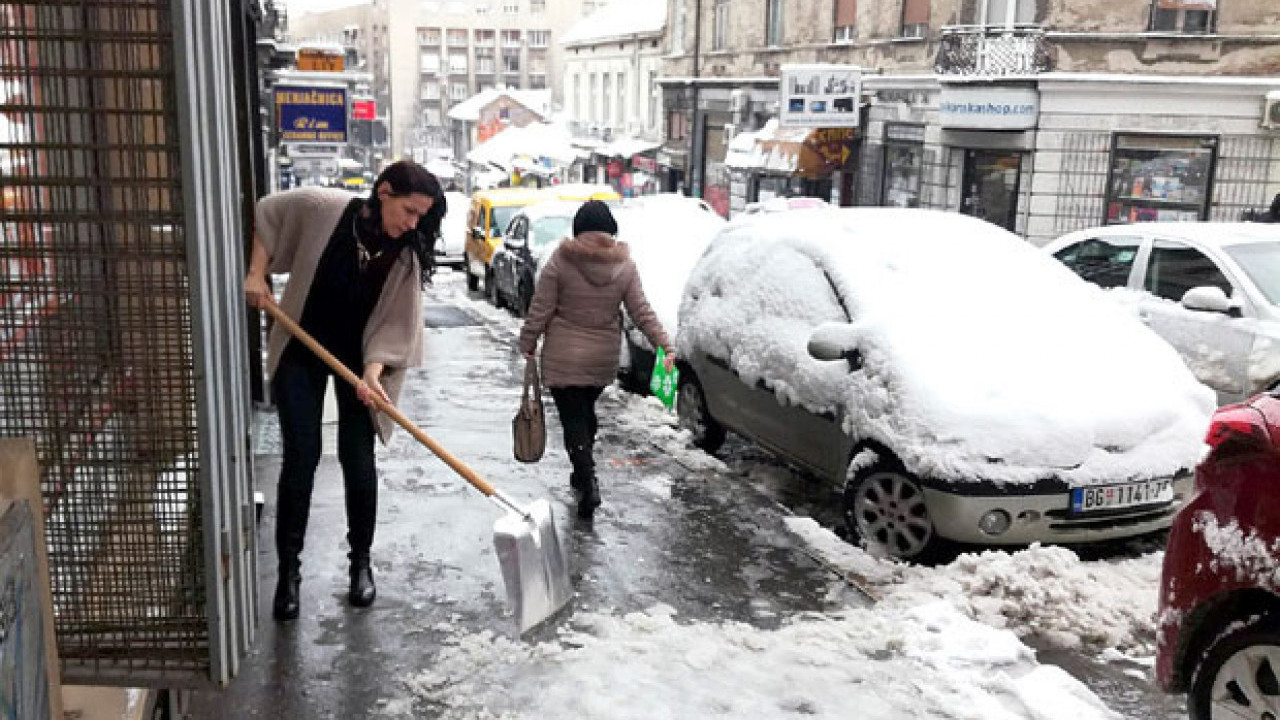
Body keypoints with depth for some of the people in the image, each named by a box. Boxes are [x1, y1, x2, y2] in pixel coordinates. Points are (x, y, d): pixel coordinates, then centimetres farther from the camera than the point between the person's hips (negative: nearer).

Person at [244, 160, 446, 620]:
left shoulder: (407, 255, -14)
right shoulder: (321, 208, -19)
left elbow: (395, 322, -15)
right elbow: (266, 214, -1)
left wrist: (373, 371, -30)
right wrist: (256, 274, -9)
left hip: (359, 356, 1)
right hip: (300, 351, -1)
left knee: (358, 461, 0)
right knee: (301, 459, -3)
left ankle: (361, 562, 18)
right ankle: (288, 570, 9)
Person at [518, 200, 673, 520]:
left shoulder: (560, 262, -11)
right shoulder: (625, 265, -3)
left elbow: (539, 312, -10)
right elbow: (642, 312, -6)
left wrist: (527, 346, 1)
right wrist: (666, 346, -2)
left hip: (564, 359, -4)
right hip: (604, 359, 4)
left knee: (573, 419, 0)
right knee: (586, 412, 23)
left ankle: (588, 484, -14)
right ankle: (583, 475, 34)